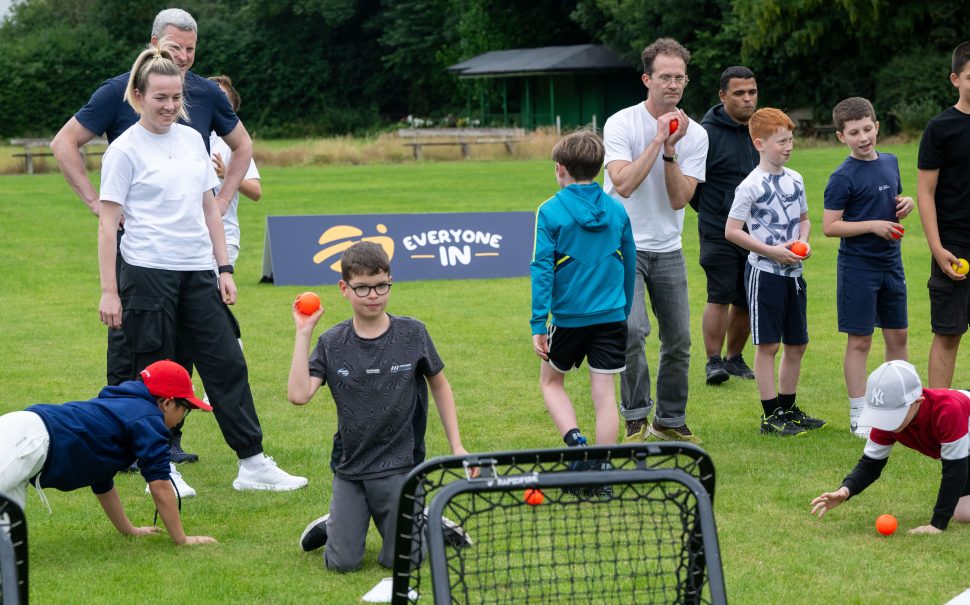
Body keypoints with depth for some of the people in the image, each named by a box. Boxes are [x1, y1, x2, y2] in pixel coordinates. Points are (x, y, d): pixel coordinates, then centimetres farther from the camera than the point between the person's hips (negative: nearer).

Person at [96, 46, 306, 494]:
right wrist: (109, 291, -11)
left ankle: (253, 464, 7)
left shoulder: (192, 139, 12)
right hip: (147, 274, -6)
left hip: (197, 273, 6)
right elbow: (107, 224, -7)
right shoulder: (125, 150, -5)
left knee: (228, 364, 3)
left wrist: (224, 268, 12)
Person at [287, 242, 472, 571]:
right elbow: (298, 394, -16)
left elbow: (439, 385, 9)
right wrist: (303, 334, -15)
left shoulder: (412, 333, -5)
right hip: (349, 468, 1)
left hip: (399, 465, -1)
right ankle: (332, 526, 28)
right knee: (342, 563, -5)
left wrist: (456, 446, 4)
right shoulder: (331, 344, -3)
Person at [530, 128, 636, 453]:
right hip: (612, 316, 3)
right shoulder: (617, 210, 3)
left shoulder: (550, 211, -8)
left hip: (569, 316, -2)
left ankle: (574, 438, -5)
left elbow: (542, 269, -11)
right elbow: (629, 264, 11)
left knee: (551, 381, 17)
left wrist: (538, 325, -9)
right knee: (604, 391, 5)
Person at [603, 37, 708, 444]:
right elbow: (623, 184, -25)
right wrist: (657, 140, -23)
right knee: (632, 329, -23)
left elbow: (679, 199, -10)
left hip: (668, 248, 5)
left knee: (678, 341, 8)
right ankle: (636, 418, -9)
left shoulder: (695, 135, -1)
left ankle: (670, 421, 25)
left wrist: (671, 149, -20)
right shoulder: (621, 124, -11)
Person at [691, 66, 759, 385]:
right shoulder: (707, 133, -10)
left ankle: (734, 357, 23)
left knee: (747, 301, 9)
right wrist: (709, 210, 4)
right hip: (718, 233, -5)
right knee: (720, 297, -10)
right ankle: (714, 361, -2)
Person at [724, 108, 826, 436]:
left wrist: (804, 241, 0)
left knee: (797, 344, 12)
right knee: (767, 345, -2)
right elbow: (731, 231, -13)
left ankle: (788, 408, 24)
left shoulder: (795, 179, 9)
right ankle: (771, 416, 4)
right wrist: (772, 251, -17)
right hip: (764, 271, -7)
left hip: (793, 272, 7)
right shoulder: (752, 185, -12)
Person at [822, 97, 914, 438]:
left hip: (891, 264, 6)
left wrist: (906, 203, 1)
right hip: (858, 267, -6)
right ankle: (859, 416, 7)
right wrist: (873, 225, -21)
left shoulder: (890, 162, 8)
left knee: (897, 336, 13)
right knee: (859, 341, 0)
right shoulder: (843, 177, -13)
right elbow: (830, 226, -15)